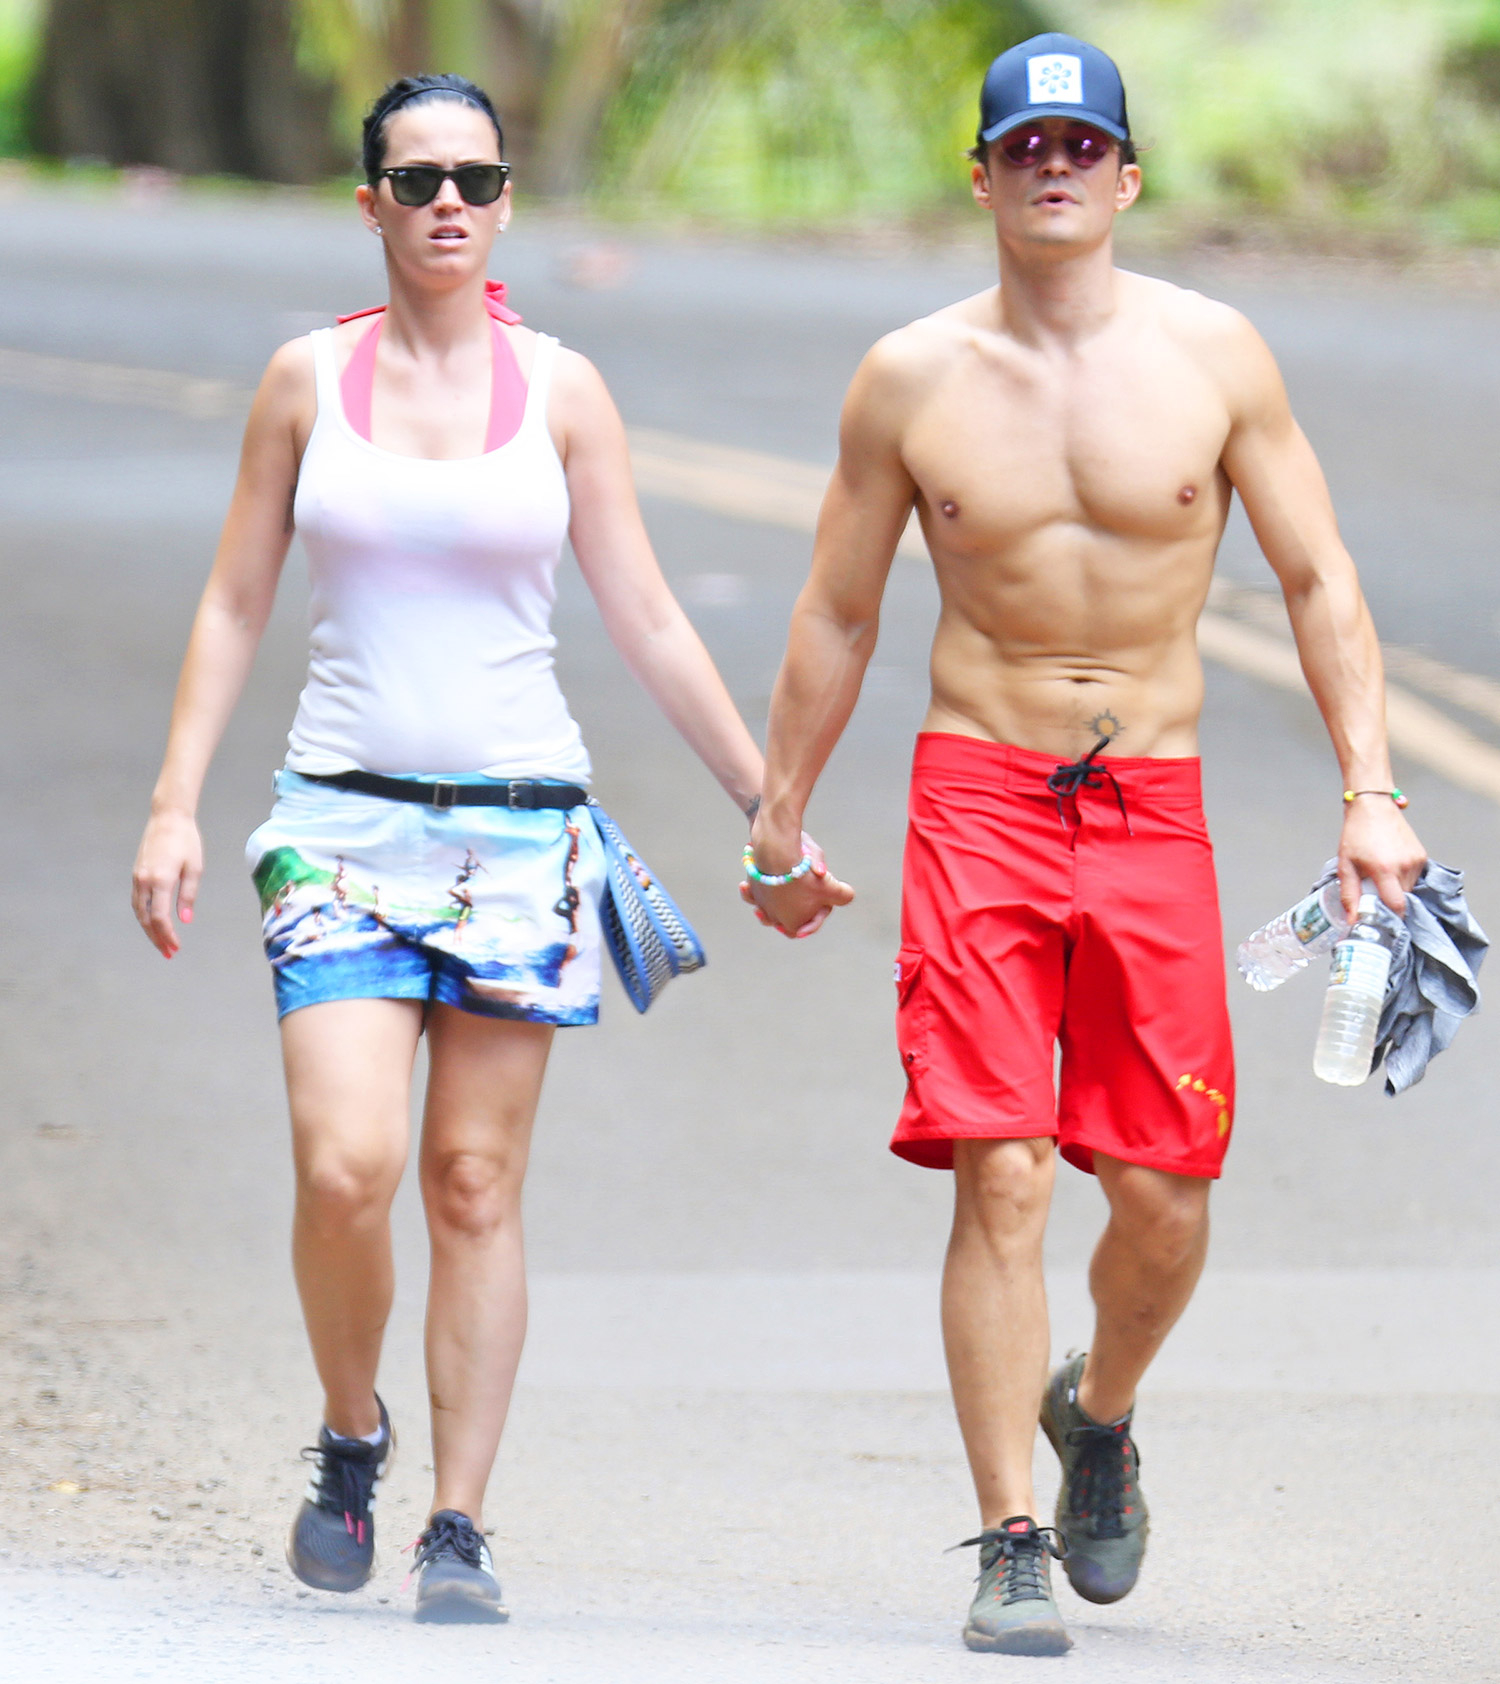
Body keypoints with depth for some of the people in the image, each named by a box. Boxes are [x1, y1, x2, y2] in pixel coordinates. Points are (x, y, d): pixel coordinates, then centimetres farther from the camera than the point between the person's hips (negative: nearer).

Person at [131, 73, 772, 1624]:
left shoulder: (559, 389, 4)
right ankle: (350, 1438, 11)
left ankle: (459, 1525, 5)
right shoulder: (310, 379, 5)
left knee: (475, 1185, -1)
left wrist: (768, 804, 5)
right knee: (344, 1167, -15)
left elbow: (648, 623, 8)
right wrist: (173, 805, 0)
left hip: (516, 822, 0)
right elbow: (233, 605, 9)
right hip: (345, 814, 0)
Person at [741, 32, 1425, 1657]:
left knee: (1163, 1189, -1)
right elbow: (835, 615, 11)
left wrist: (1370, 790, -4)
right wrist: (780, 826, 14)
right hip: (979, 793, -1)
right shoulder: (911, 379, 1)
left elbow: (1317, 577, 5)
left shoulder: (1211, 354, 1)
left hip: (1153, 806, 1)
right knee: (997, 1174, -11)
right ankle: (1011, 1548, -5)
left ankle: (1096, 1413, 31)